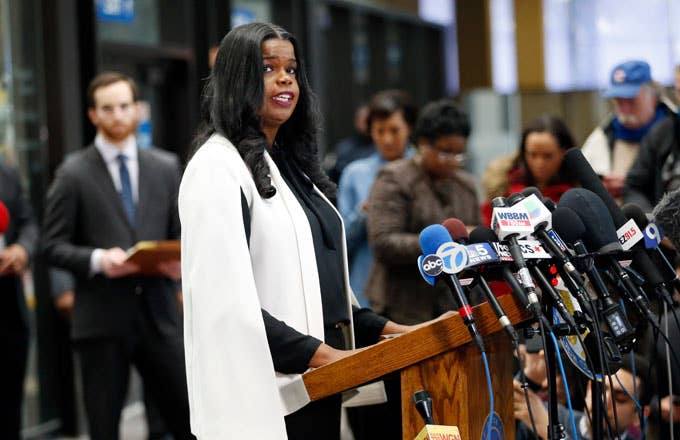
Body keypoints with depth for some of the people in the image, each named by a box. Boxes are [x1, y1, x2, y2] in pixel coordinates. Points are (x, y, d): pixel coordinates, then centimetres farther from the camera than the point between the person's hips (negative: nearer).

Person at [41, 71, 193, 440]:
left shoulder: (166, 166, 11)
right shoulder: (73, 173, 0)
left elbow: (181, 234, 14)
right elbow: (53, 246, -2)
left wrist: (179, 260, -8)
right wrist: (97, 259, -20)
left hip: (158, 313, 3)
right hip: (103, 319, -3)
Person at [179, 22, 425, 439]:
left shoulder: (291, 162, 17)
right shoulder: (217, 167, -9)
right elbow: (225, 299, -19)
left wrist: (386, 330, 10)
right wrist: (320, 354, -21)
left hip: (316, 384, 8)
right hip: (266, 392, -8)